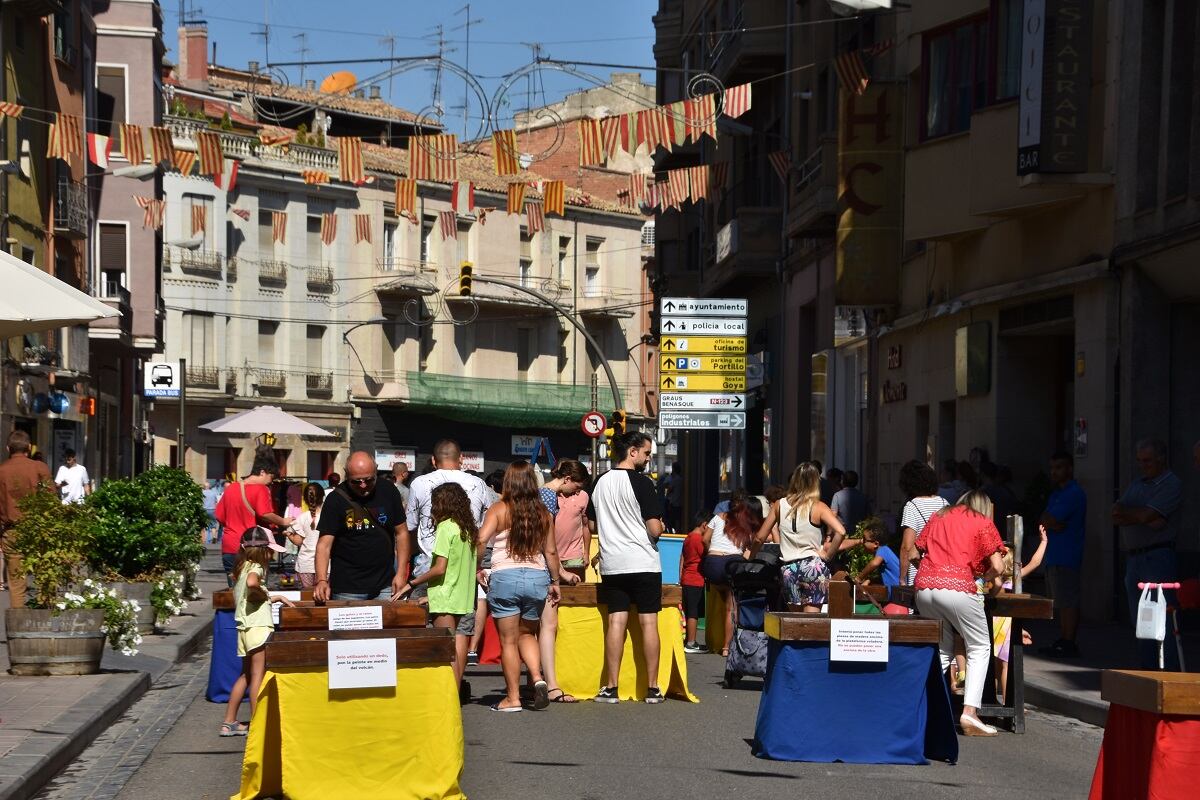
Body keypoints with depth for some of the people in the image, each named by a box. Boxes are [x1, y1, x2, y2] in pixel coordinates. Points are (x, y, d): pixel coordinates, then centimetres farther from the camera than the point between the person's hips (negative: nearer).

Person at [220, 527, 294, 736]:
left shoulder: (242, 568, 17)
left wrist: (274, 598, 25)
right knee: (258, 675, -5)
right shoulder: (256, 568, -11)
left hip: (244, 627, 9)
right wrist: (264, 595, -15)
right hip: (258, 626, -9)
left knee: (246, 675, 17)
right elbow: (252, 583, -35)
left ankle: (229, 722, 18)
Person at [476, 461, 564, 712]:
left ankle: (513, 698, 7)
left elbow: (481, 540, -17)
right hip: (537, 578, 3)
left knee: (509, 641, 5)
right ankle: (538, 678, -1)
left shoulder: (499, 510, -5)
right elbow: (551, 552, 7)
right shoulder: (543, 513, 5)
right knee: (527, 634, 21)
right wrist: (555, 581, 16)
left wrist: (477, 569, -3)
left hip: (505, 578, -3)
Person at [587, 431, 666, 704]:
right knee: (648, 622, 1)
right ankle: (653, 688, 3)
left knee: (616, 622, 4)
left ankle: (611, 688, 1)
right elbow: (655, 528, -14)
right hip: (644, 563, -5)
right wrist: (659, 528, 7)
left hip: (612, 565, 5)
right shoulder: (641, 483, -11)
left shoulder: (601, 482, 9)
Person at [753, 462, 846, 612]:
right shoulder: (818, 507, -3)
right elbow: (840, 532, -18)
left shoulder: (779, 505, 6)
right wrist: (827, 555, -6)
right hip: (813, 565, -3)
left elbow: (760, 537, 9)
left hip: (789, 569, 3)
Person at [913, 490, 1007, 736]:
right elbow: (998, 567, 3)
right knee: (979, 649, 8)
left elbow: (919, 548, 22)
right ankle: (969, 712, -6)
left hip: (924, 585, 5)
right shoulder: (983, 523, 9)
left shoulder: (939, 516, 23)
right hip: (957, 586, -5)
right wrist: (991, 579, 23)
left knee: (942, 651, 20)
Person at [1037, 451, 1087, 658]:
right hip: (1055, 555, 10)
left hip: (1065, 557, -10)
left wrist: (1048, 521, 2)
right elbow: (1044, 522, 11)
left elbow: (1048, 521, -17)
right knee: (1061, 602, 11)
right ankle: (1063, 641, 14)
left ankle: (1068, 643, -10)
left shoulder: (1073, 493, -11)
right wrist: (1053, 524, -8)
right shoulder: (1057, 493, 21)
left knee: (1067, 602, -9)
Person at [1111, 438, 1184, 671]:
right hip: (1133, 557, 8)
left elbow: (1147, 514, -15)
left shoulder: (1172, 484, -3)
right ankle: (1148, 668, 14)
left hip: (1158, 555, -8)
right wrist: (1144, 519, -10)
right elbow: (1117, 517, 7)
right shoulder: (1137, 485, 20)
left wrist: (1125, 512, 2)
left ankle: (1170, 671, -11)